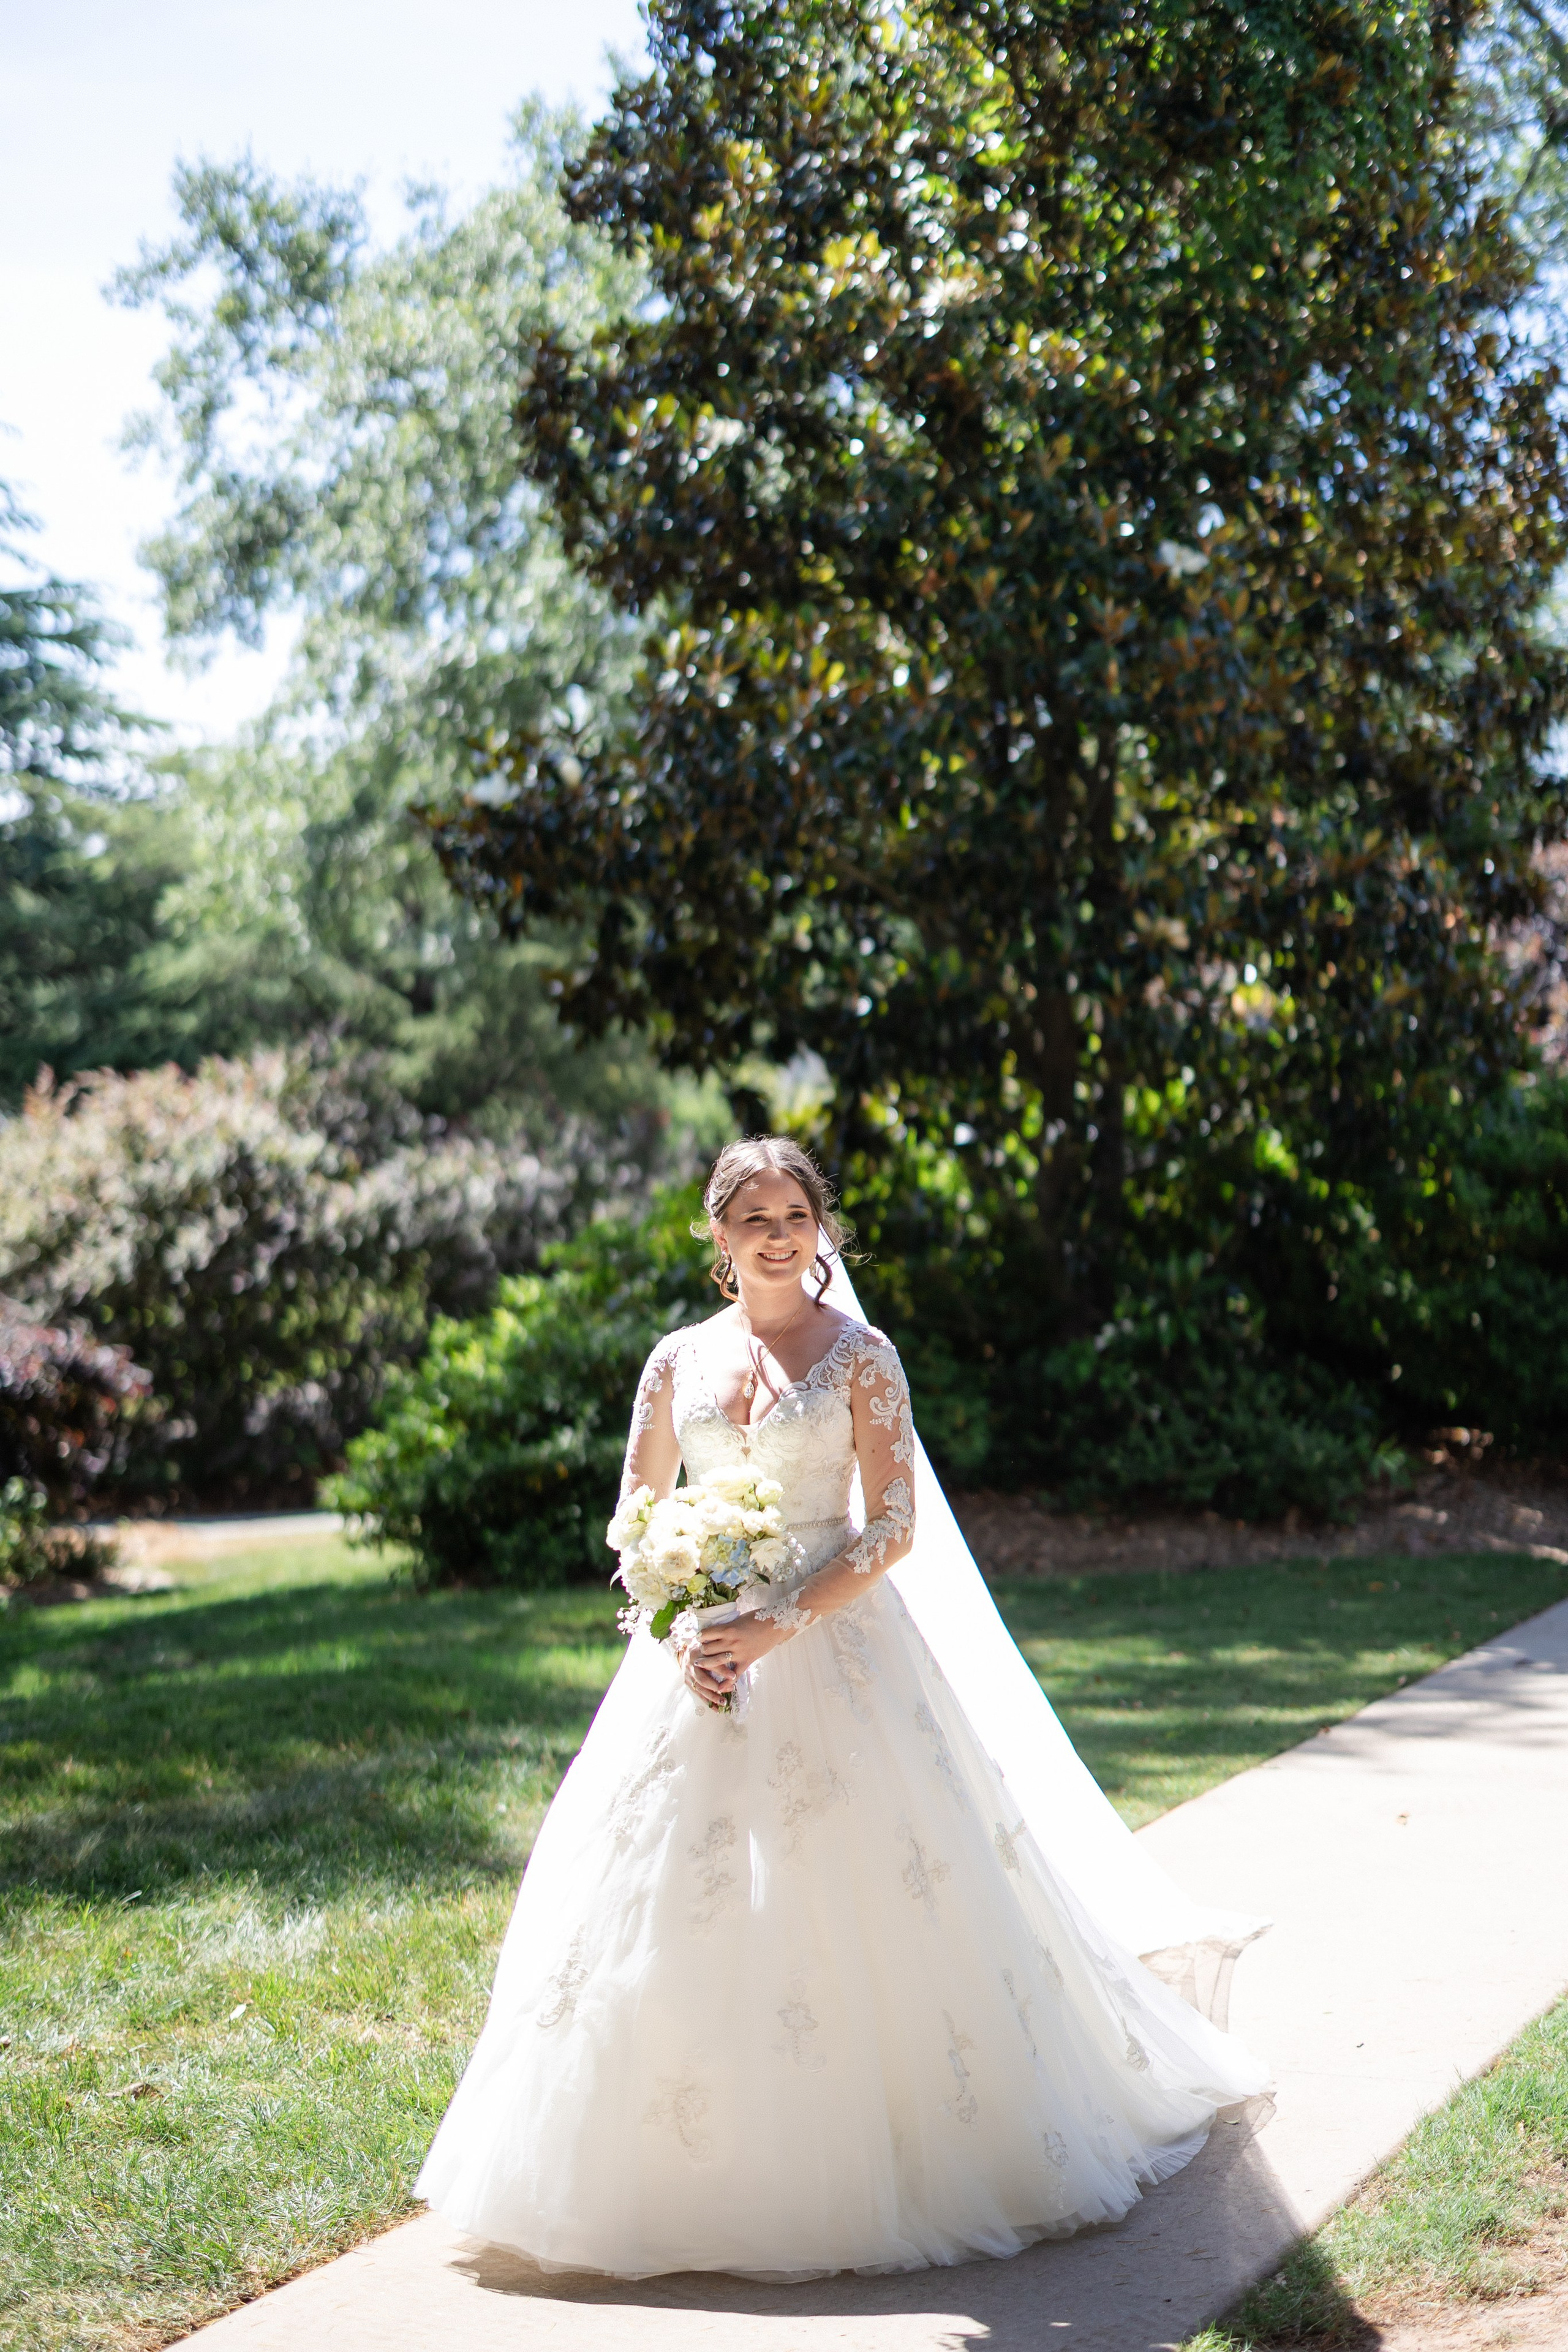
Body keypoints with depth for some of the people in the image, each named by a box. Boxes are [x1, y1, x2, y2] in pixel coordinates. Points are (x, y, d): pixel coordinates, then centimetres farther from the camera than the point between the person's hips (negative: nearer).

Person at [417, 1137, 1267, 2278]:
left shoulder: (862, 1357, -1)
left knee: (859, 1897, -4)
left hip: (834, 1641, -3)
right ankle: (690, 2171, 13)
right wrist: (676, 1637, -6)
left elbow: (893, 1528, -7)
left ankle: (879, 2164, 10)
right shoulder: (678, 1361, 9)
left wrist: (779, 1626, -17)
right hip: (702, 1651, 3)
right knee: (677, 1911, 1)